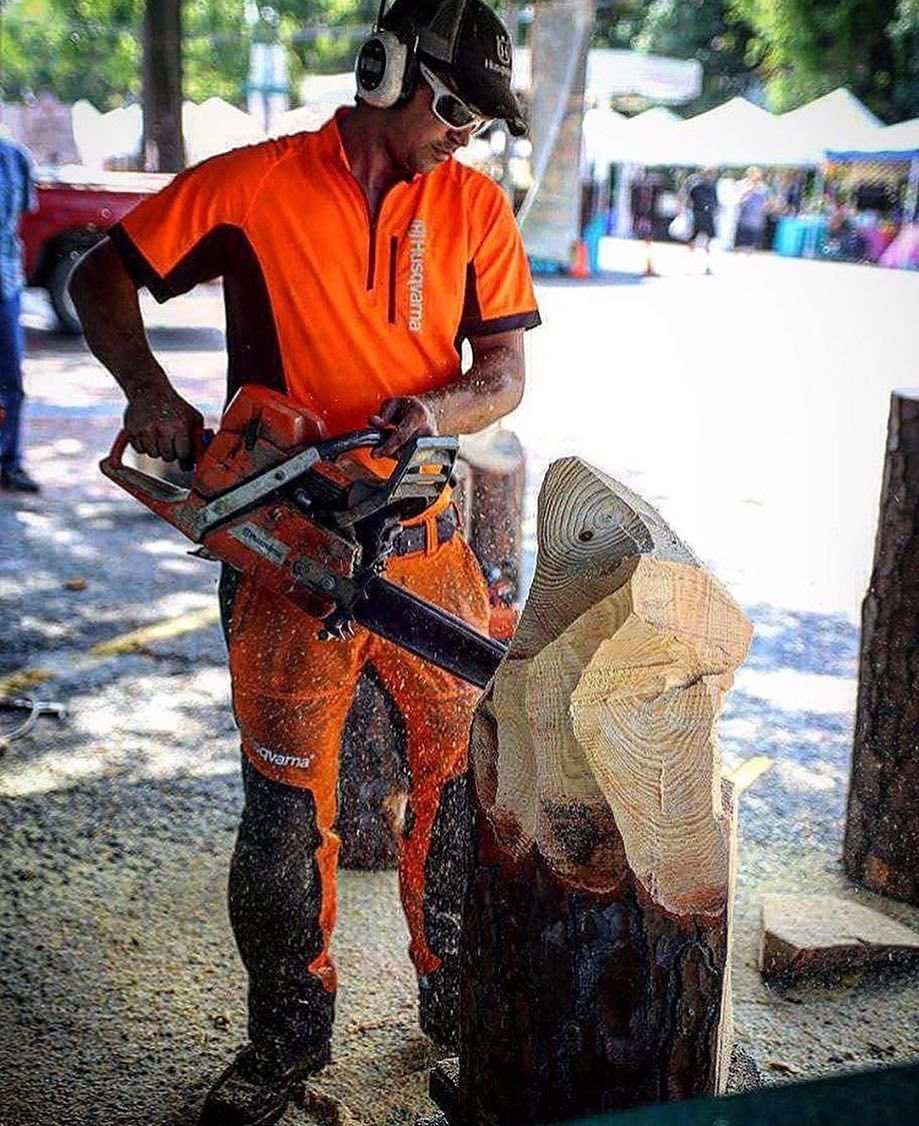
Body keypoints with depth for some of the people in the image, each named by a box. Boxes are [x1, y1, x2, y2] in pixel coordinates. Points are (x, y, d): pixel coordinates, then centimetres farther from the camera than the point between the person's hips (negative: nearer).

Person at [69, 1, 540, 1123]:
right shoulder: (250, 186, -3)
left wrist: (432, 413, -18)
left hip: (428, 544, 3)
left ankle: (461, 999, 34)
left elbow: (504, 373, 3)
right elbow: (101, 277, 3)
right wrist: (148, 388, -14)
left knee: (464, 786, 11)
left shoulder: (475, 207, 5)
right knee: (286, 813, 6)